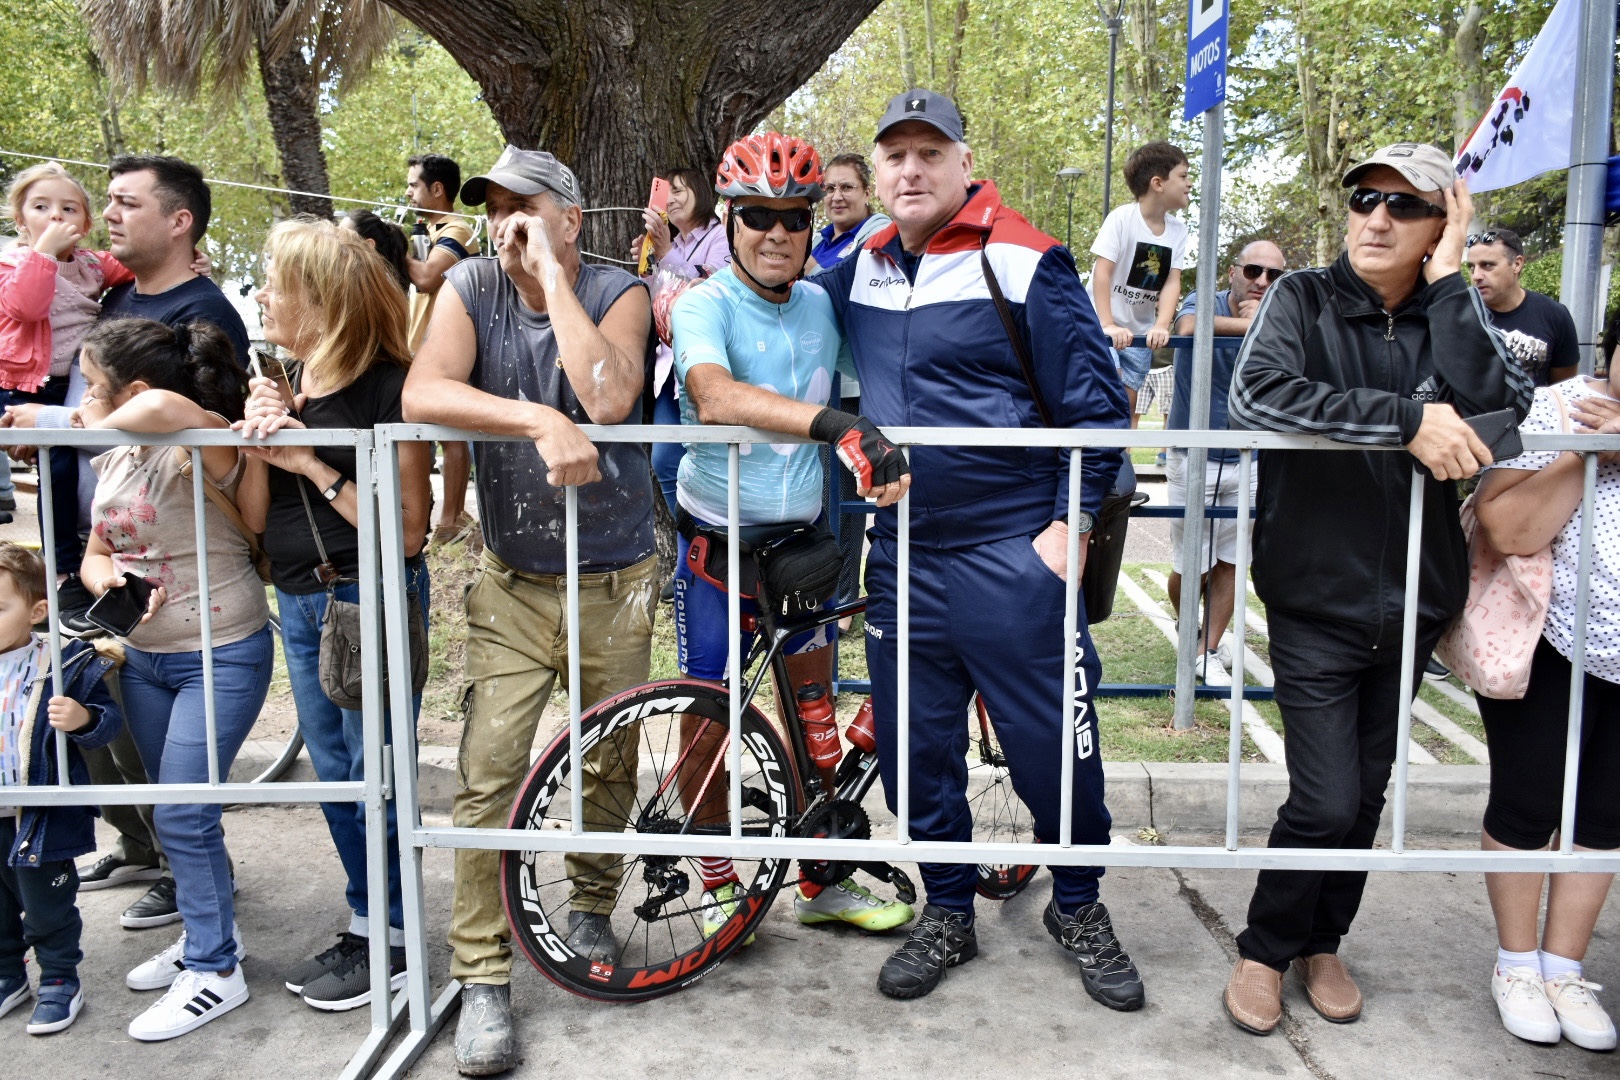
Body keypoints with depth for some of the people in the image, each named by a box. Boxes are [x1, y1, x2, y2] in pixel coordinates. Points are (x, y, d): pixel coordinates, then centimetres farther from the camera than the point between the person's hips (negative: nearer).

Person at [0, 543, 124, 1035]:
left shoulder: (67, 664, -15)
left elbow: (109, 718, -13)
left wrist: (83, 719, -32)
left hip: (41, 818, -5)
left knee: (47, 907, 9)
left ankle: (60, 980, 27)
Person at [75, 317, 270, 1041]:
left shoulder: (203, 449, -21)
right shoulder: (113, 459, 4)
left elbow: (164, 408, -46)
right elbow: (96, 552, 14)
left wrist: (98, 428, -25)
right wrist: (104, 576, -11)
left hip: (221, 656, -8)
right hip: (143, 656, 8)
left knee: (183, 815, -6)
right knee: (174, 810, 18)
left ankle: (214, 971, 10)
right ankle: (205, 933, 36)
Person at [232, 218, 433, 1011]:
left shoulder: (388, 389, -15)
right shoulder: (281, 388, 6)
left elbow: (407, 530, -18)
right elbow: (252, 520, 5)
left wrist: (313, 466, -19)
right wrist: (258, 444, -11)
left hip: (374, 600, -7)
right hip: (300, 603, 8)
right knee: (334, 774, 16)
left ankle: (391, 942, 19)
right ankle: (364, 925, 32)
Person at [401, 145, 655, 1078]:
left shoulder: (617, 291, -7)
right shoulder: (473, 287, -3)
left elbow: (608, 397, -28)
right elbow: (422, 394, -20)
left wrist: (550, 268, -23)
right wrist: (537, 421, -33)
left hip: (613, 581, 0)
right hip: (513, 583, 1)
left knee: (607, 764, 12)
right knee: (488, 775, -6)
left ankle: (592, 907, 38)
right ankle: (484, 979, 6)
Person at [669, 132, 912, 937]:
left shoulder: (822, 306, 3)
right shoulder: (704, 304, -14)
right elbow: (714, 396, -35)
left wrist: (893, 460, -5)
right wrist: (833, 423, -47)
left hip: (802, 538, 5)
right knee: (707, 712, 5)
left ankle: (822, 883, 27)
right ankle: (718, 883, 25)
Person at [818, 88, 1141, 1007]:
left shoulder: (1025, 261, -7)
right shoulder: (865, 267, 9)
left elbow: (1096, 403, -6)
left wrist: (1071, 524, -11)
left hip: (1012, 553, -5)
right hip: (901, 558, 5)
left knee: (1053, 739, 3)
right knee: (917, 748, 12)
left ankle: (1079, 906, 28)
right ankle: (949, 913, 31)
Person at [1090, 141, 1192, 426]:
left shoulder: (1178, 229, 0)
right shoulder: (1121, 218, -16)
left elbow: (1172, 281, -5)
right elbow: (1102, 271, -21)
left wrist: (1161, 326, -21)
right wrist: (1108, 325, -29)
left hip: (1140, 331, 5)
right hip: (1104, 325, -5)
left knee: (1129, 403, 7)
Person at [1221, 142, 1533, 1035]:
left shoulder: (1452, 317, 3)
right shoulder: (1303, 300, -6)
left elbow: (1498, 408, -17)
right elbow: (1252, 396, -26)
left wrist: (1446, 282, -14)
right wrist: (1407, 418, -27)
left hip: (1411, 599, 4)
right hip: (1316, 600, -4)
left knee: (1366, 796, 15)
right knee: (1325, 800, -7)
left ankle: (1322, 942, 36)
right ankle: (1265, 949, 17)